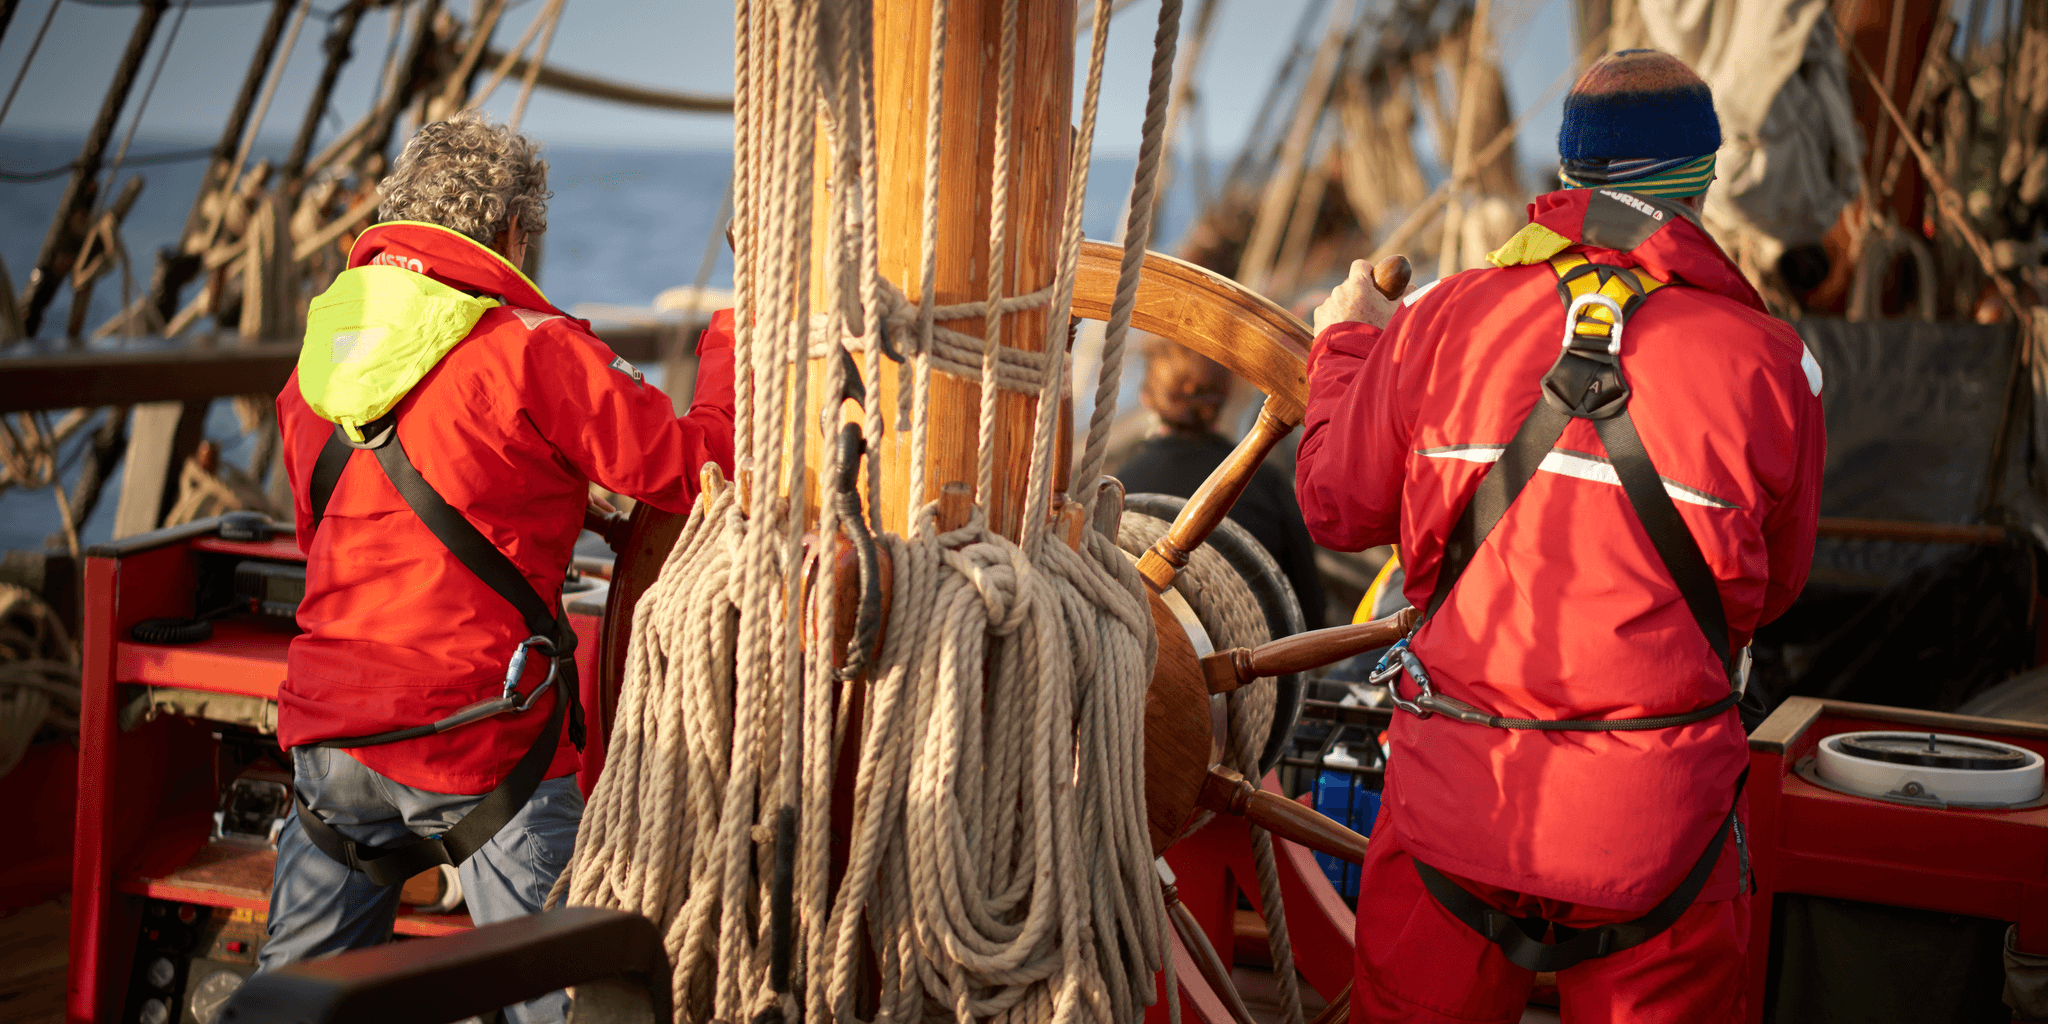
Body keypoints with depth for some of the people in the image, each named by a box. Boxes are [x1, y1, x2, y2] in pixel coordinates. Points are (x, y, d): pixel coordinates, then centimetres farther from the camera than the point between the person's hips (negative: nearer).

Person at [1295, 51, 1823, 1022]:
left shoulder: (1442, 319, -4)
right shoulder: (1766, 360, -6)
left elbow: (1337, 508, 8)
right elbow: (1772, 587, 6)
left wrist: (1344, 347, 24)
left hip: (1452, 800, 1)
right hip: (1655, 822, -1)